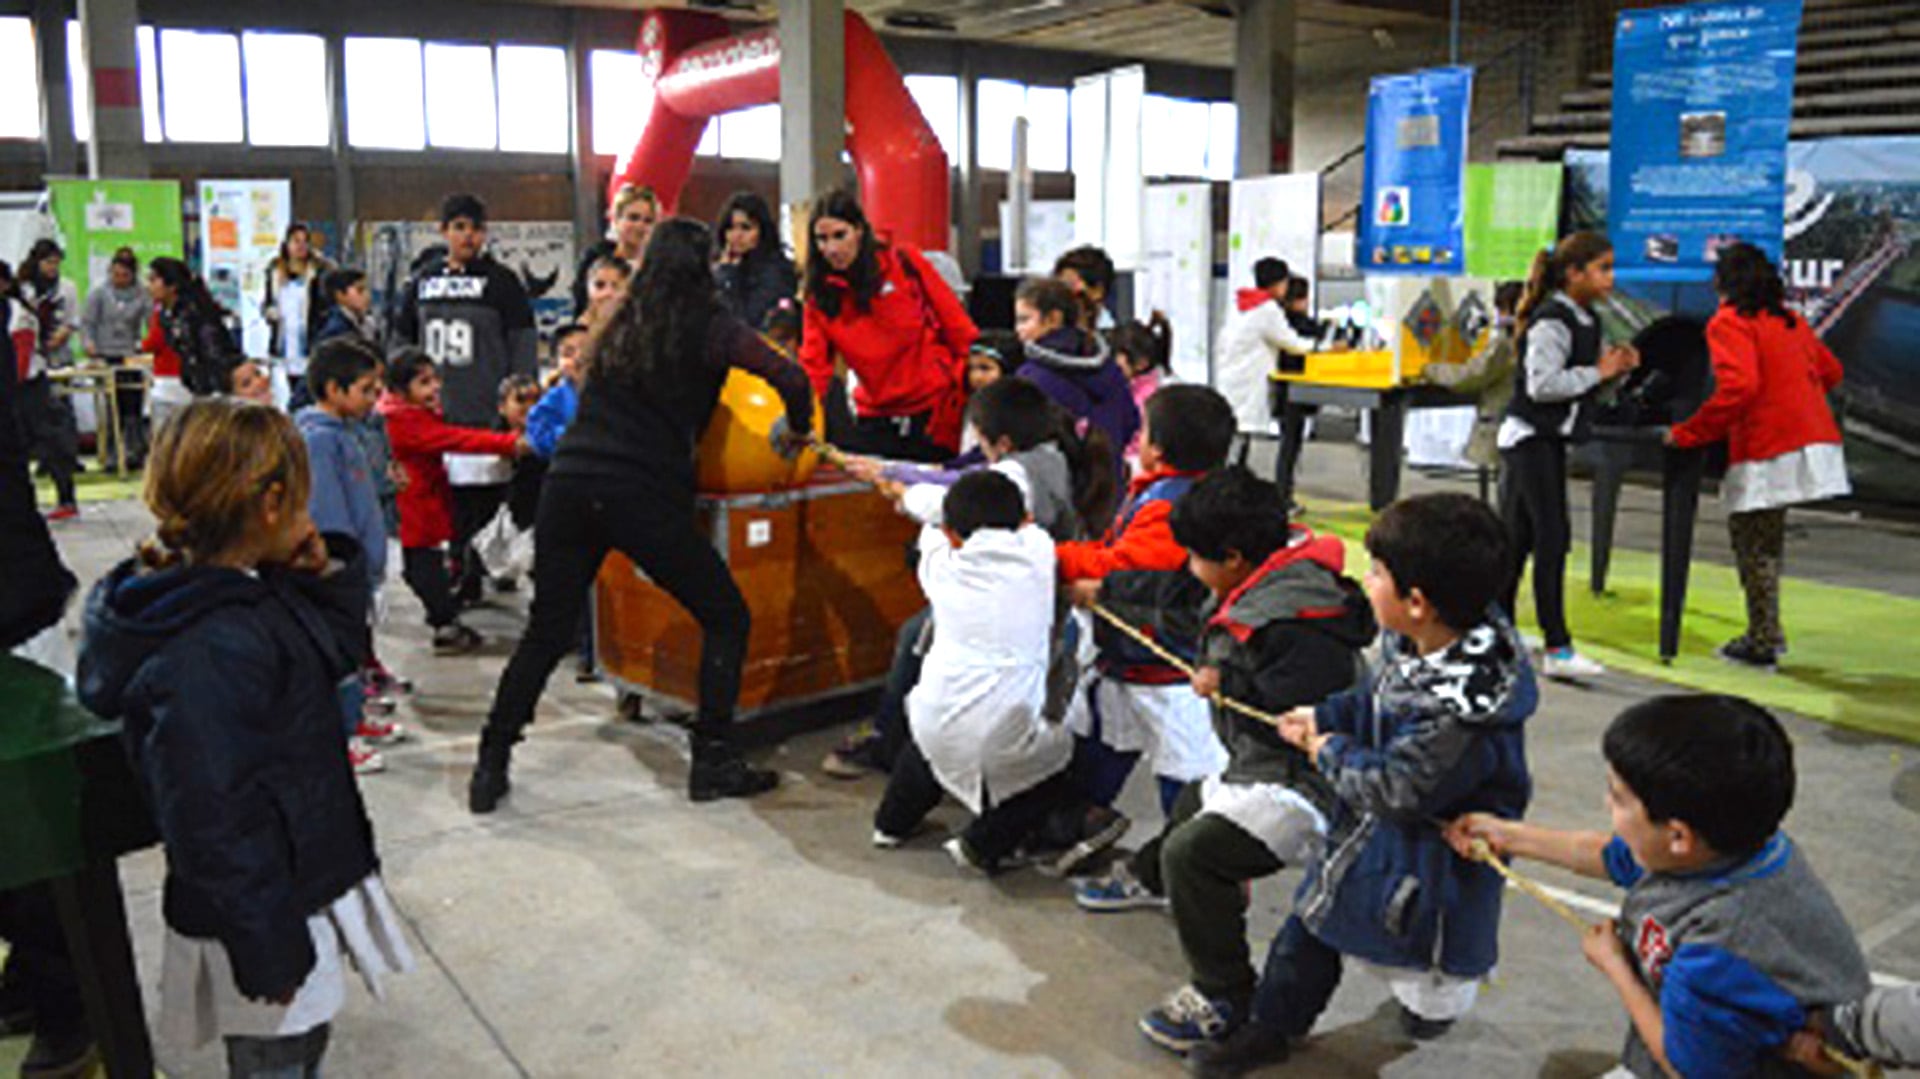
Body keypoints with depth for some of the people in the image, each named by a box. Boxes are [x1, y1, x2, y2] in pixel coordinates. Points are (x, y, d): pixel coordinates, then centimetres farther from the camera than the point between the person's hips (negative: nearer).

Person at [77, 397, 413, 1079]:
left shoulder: (250, 595, -1)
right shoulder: (206, 653, -30)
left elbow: (335, 655, 14)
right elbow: (213, 818, -29)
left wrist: (329, 575, -5)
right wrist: (267, 951, -22)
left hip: (302, 882, 9)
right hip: (263, 916, -9)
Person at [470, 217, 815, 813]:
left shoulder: (621, 324, 18)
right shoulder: (708, 327, 2)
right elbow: (790, 378, -9)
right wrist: (797, 429, 10)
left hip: (569, 482, 5)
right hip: (644, 492, -5)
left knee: (547, 631, 15)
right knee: (725, 617, 10)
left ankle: (490, 767, 16)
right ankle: (713, 762, 9)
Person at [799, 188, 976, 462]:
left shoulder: (906, 264, -6)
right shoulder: (820, 294, 1)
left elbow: (959, 328, -2)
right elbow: (813, 365, -5)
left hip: (935, 409, -2)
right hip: (875, 416, 3)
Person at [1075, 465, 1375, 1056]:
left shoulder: (1293, 623, -29)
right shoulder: (1253, 592, 4)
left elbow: (1322, 705, -35)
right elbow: (1177, 606, 20)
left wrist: (1229, 686, -26)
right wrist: (1106, 593, 27)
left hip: (1299, 784, -11)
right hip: (1257, 766, 11)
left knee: (1192, 852, -25)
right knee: (1195, 801, 34)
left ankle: (1225, 999, -11)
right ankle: (1147, 878, 65)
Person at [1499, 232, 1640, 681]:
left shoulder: (1588, 320, 12)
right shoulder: (1551, 321, -17)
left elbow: (1585, 379, 21)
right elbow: (1541, 384, -25)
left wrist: (1617, 366, 2)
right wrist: (1598, 372, -16)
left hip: (1550, 438, 9)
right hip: (1529, 438, -9)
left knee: (1518, 535, 14)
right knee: (1552, 536, -11)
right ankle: (1557, 649, -10)